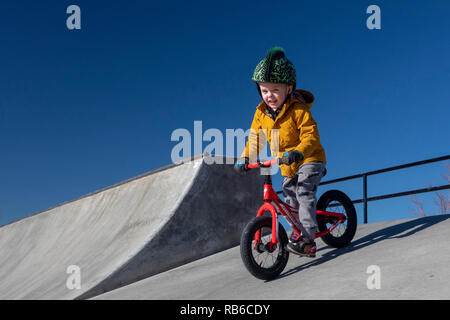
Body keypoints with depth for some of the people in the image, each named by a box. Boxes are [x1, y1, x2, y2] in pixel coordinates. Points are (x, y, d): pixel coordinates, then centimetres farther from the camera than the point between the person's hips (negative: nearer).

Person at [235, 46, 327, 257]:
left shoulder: (298, 110, -21)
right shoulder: (261, 112, -3)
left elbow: (311, 137, -29)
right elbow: (255, 137, 4)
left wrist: (298, 153, -46)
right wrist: (245, 158, -9)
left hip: (309, 160, -7)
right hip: (287, 166, 7)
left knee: (304, 192, -25)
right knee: (289, 200, 13)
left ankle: (307, 239, -27)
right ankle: (299, 230, 35)